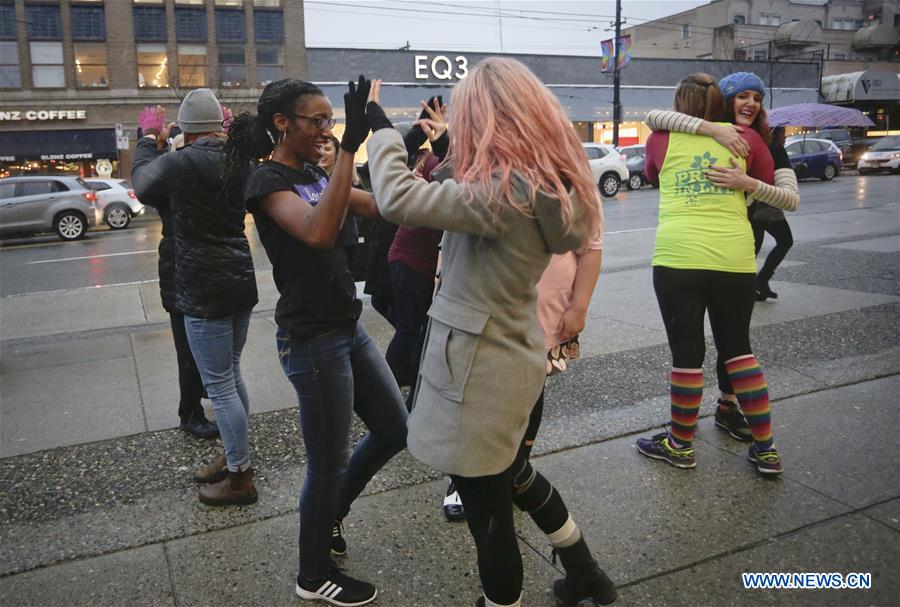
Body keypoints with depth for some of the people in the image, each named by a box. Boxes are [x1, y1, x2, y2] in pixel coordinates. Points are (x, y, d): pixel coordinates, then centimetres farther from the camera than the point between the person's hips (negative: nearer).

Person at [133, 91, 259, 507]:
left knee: (220, 386, 1)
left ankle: (240, 478, 10)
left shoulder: (179, 163, -13)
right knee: (231, 377, 20)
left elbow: (141, 183, 8)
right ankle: (234, 457, 33)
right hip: (241, 282, 8)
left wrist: (148, 142, 24)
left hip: (204, 291, -8)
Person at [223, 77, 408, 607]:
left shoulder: (314, 175, 11)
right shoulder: (267, 181, -15)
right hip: (312, 340, -9)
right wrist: (350, 146, -38)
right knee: (330, 463, 5)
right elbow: (319, 231, -35)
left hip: (349, 327, 9)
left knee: (394, 430, 17)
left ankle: (329, 514, 40)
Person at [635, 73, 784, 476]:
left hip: (678, 258, -2)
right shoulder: (745, 138, 9)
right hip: (735, 259, 2)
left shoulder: (662, 139, 7)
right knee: (738, 348, 17)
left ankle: (681, 445, 22)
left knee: (687, 353, 8)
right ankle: (766, 449, 21)